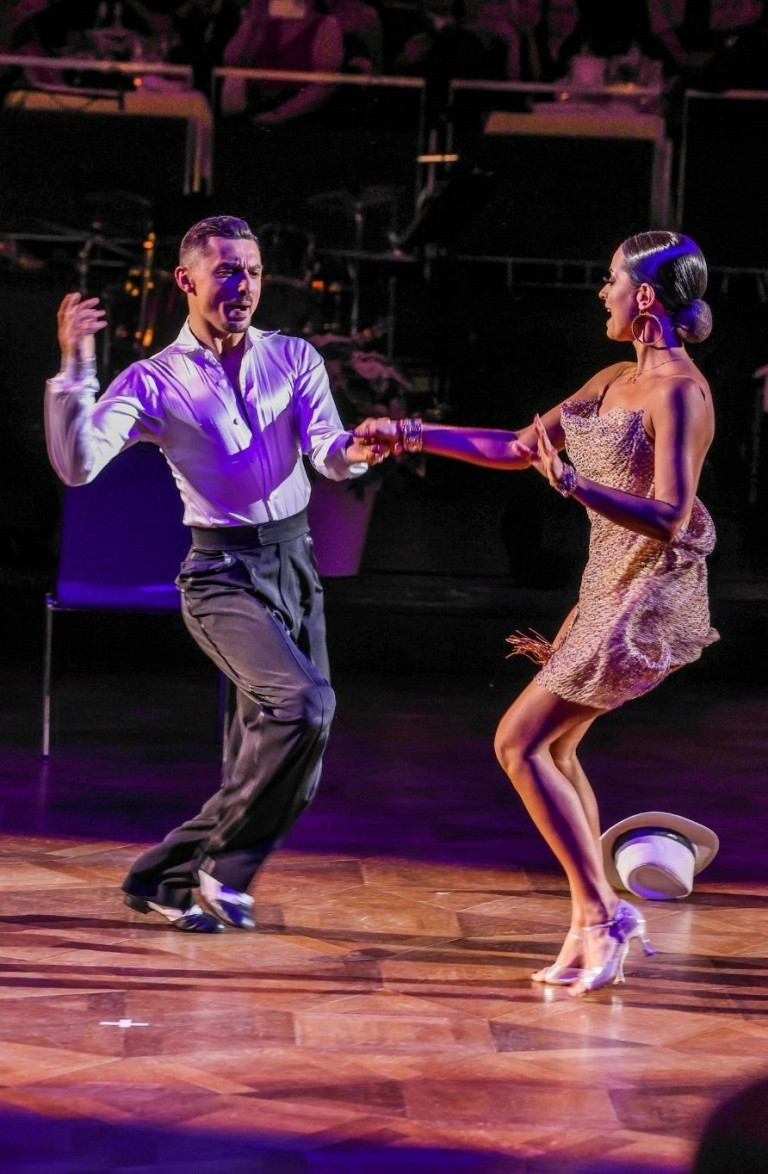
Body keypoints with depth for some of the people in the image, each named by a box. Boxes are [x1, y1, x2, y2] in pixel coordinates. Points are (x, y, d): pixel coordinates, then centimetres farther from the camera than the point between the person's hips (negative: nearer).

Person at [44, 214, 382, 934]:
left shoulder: (294, 357, 8)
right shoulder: (155, 381, -2)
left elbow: (326, 454, -5)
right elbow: (77, 466, -14)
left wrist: (353, 453, -29)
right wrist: (74, 369, -26)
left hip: (294, 563, 5)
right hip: (223, 572, -5)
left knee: (276, 773, 6)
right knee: (303, 702, -27)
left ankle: (166, 879, 25)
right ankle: (223, 871, -11)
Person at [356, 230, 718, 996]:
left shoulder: (677, 390, -17)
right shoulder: (615, 381, 11)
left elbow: (670, 520, -25)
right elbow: (518, 448, 18)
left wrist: (572, 482, -36)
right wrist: (411, 435, 14)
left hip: (646, 599, -10)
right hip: (609, 590, 10)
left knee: (519, 740, -9)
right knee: (553, 745, 13)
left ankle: (603, 912, -6)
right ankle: (593, 931, 15)